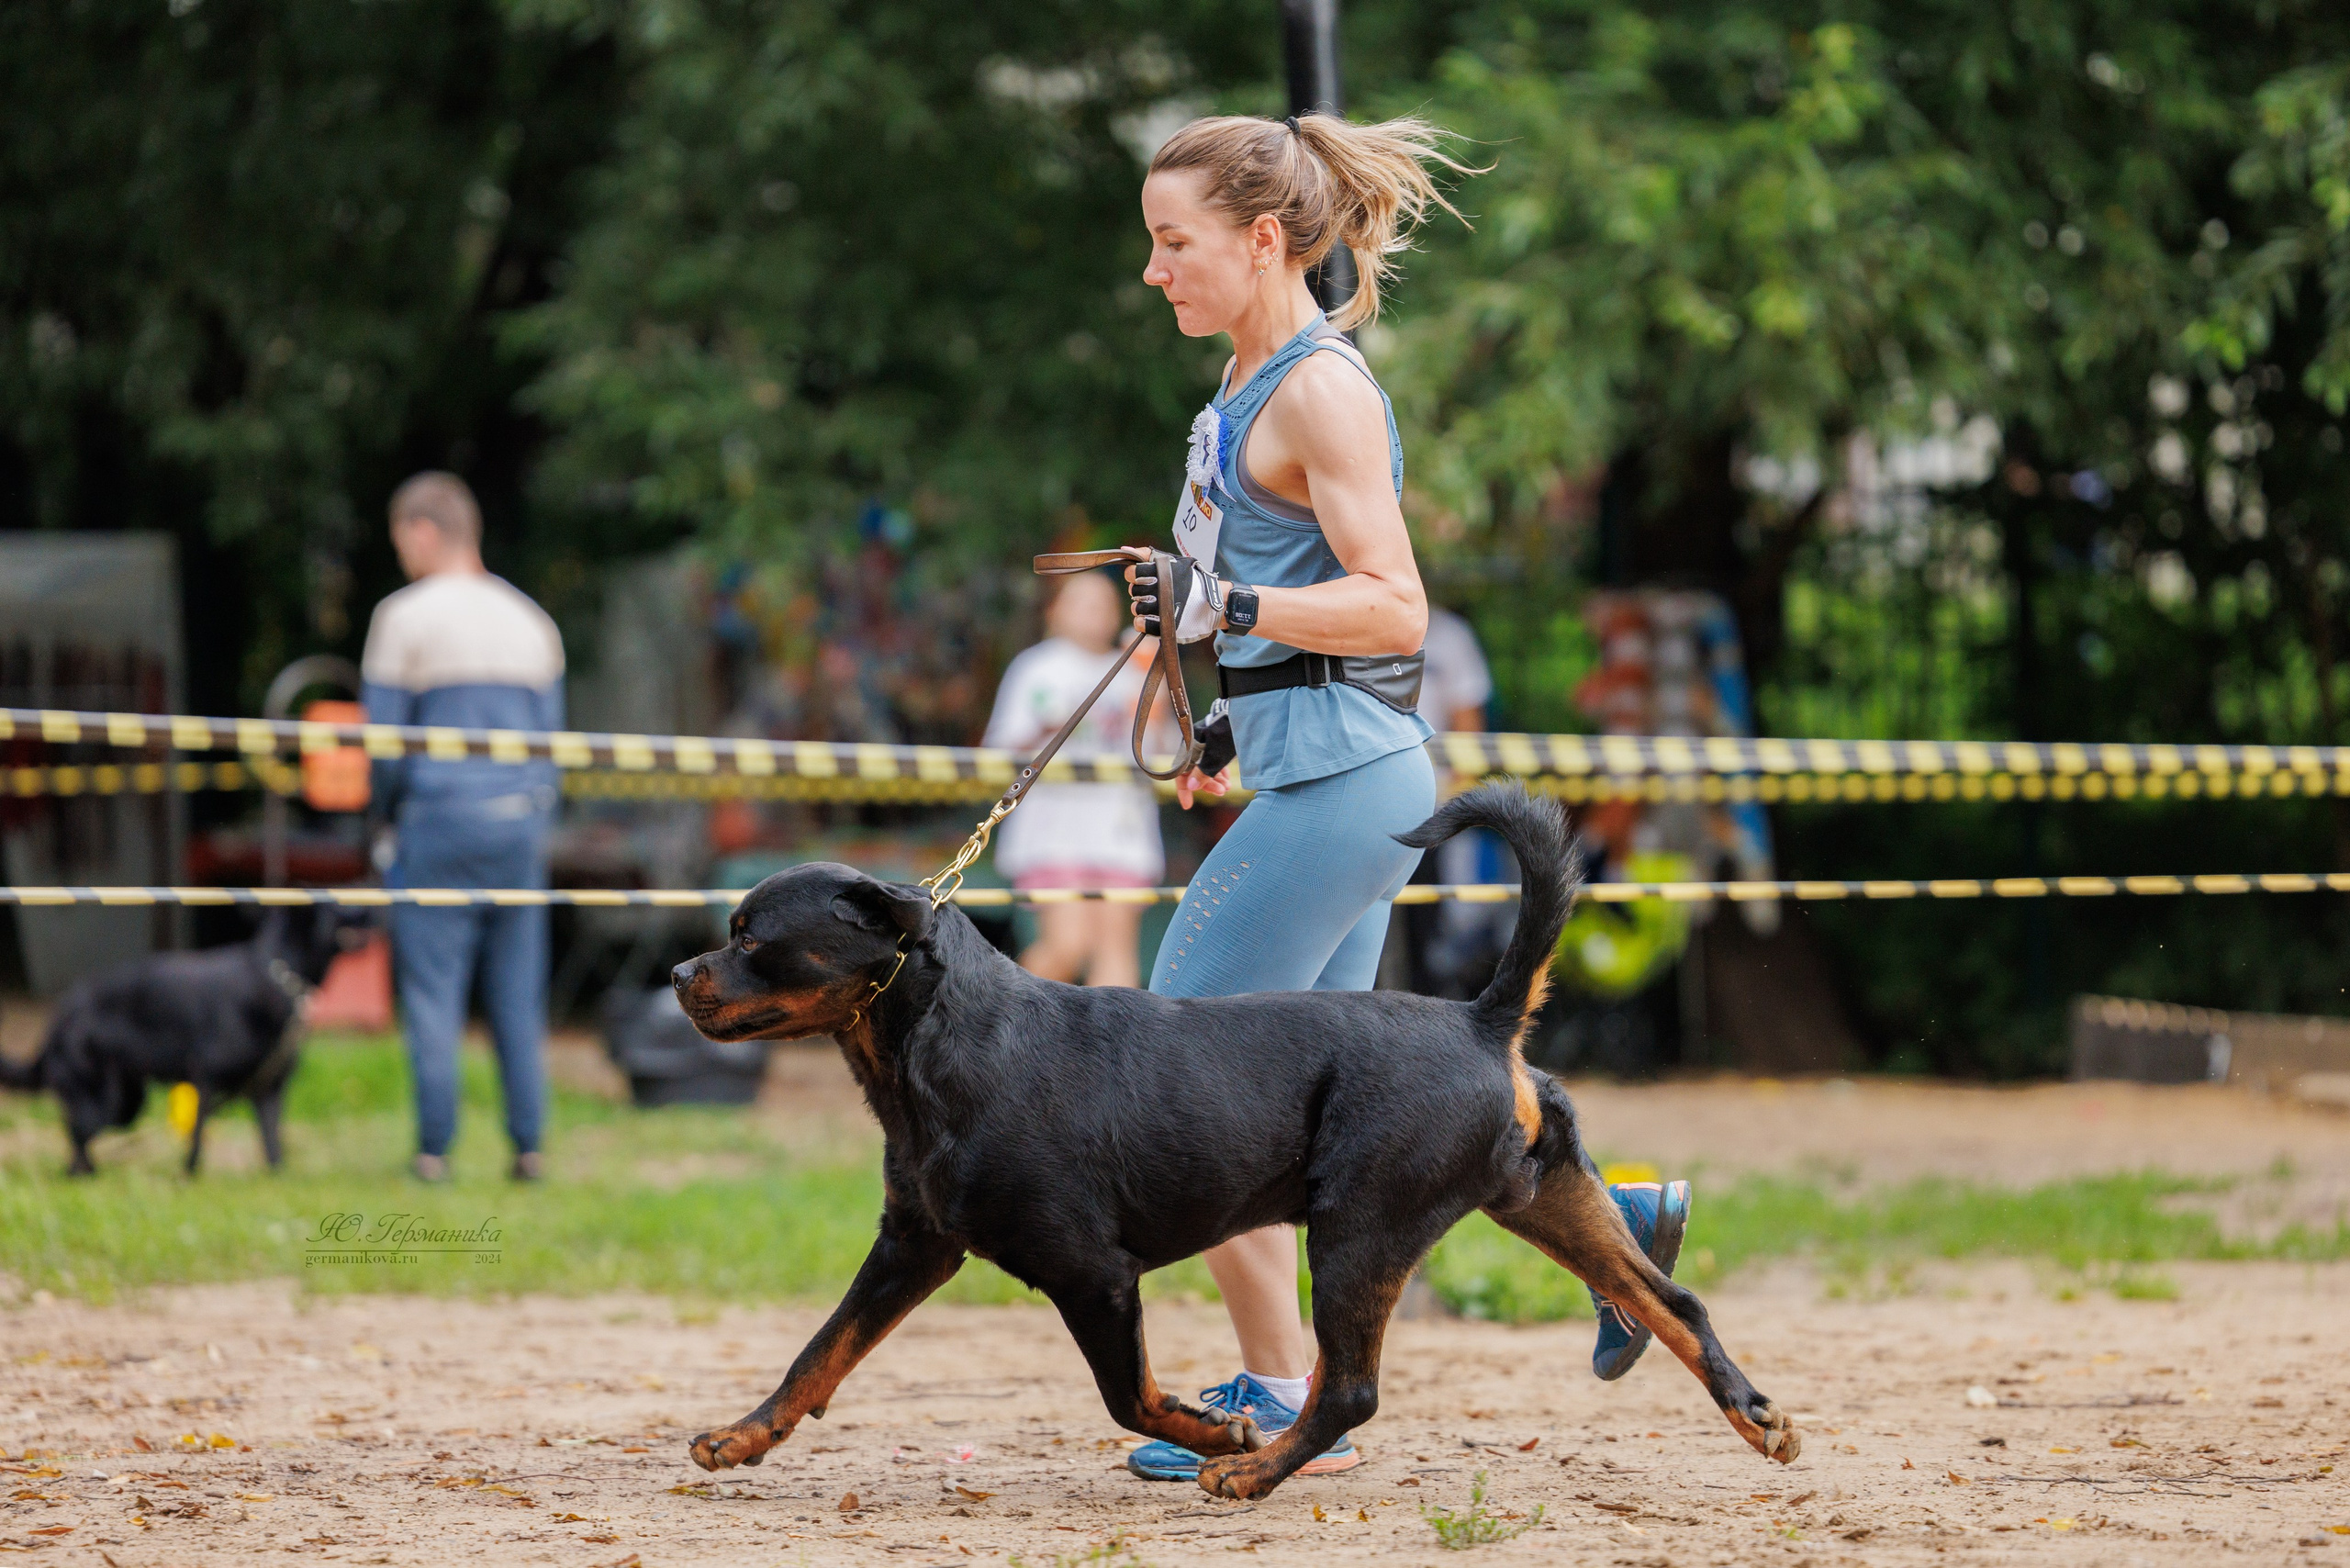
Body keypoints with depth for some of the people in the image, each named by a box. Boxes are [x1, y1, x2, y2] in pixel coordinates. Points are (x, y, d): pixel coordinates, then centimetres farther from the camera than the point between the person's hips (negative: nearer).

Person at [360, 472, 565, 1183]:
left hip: (440, 812, -5)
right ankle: (528, 1144, 5)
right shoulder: (528, 620, 12)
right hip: (521, 819, 5)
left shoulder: (405, 617, -4)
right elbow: (550, 731, 13)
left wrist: (390, 810, 12)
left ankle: (435, 1148, -2)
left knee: (433, 990, -1)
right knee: (519, 992, 7)